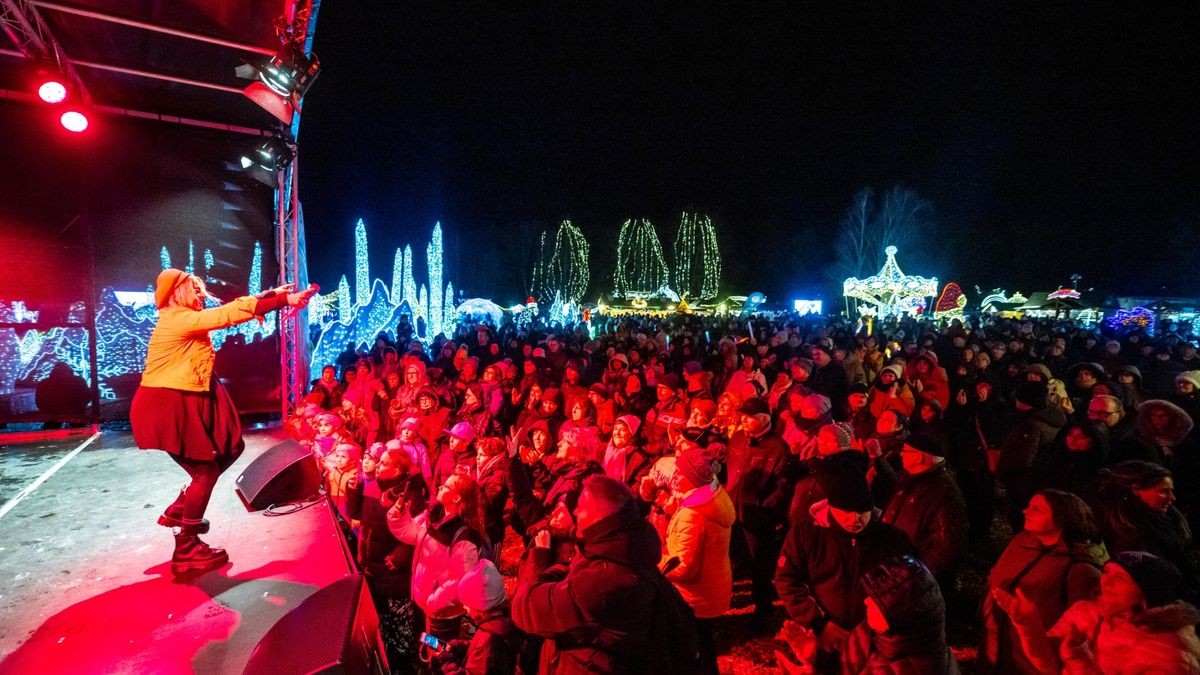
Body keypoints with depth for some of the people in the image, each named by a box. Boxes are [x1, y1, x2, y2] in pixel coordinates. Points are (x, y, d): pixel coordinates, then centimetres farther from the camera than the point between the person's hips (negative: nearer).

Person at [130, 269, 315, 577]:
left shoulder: (188, 318, 11)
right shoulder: (177, 319, -18)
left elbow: (226, 311, 8)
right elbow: (228, 314, -24)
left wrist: (271, 295, -4)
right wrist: (284, 300, -26)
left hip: (187, 404, 10)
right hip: (168, 407, -10)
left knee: (232, 448, 12)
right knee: (206, 470, -5)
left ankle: (179, 509, 23)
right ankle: (186, 551, 6)